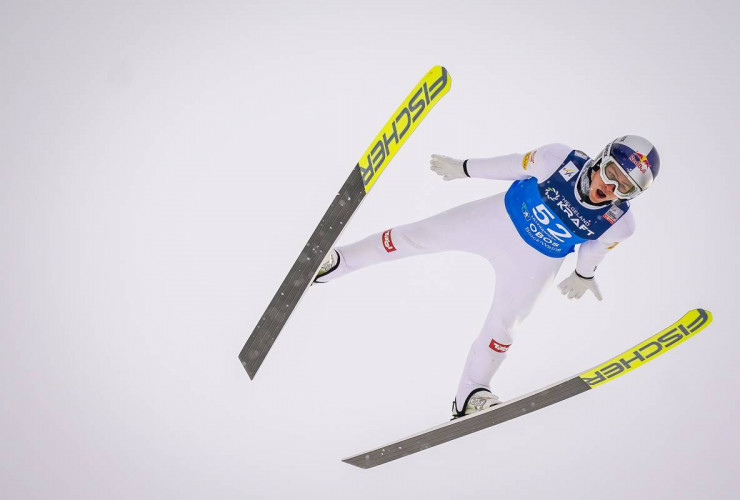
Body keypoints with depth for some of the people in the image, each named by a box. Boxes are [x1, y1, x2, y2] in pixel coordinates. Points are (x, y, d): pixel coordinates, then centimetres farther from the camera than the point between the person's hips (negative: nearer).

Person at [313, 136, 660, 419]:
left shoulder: (619, 223, -20)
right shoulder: (562, 159, -27)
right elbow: (517, 165, -11)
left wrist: (584, 274, 19)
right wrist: (464, 169, -2)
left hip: (534, 261, 0)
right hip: (499, 217, 0)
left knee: (502, 326, 1)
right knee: (417, 236, 1)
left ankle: (469, 396, 21)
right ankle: (337, 262, 15)